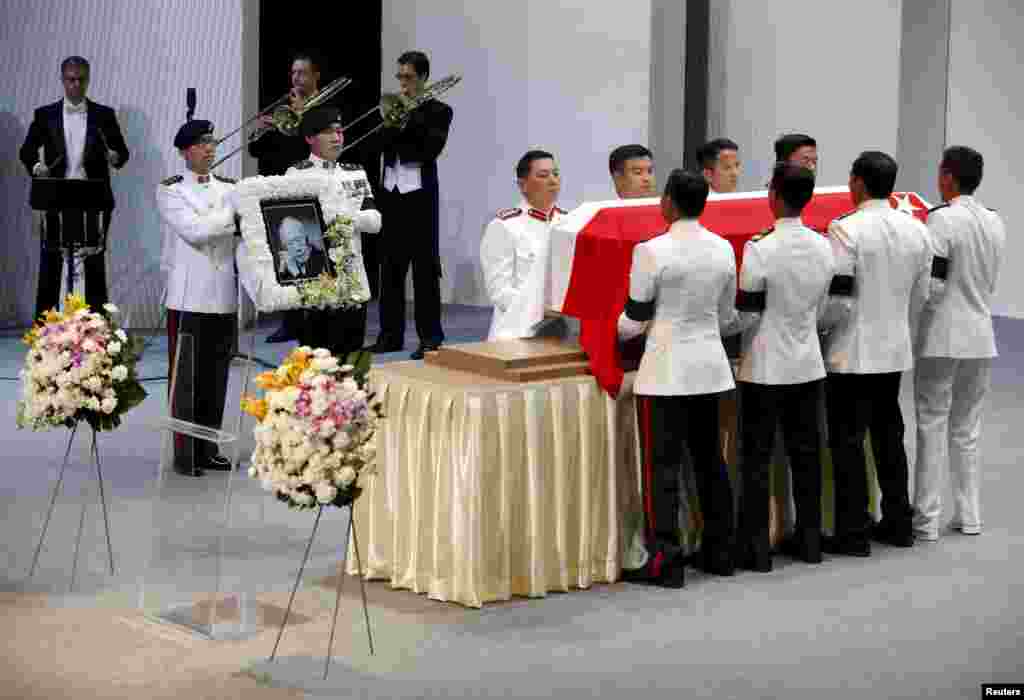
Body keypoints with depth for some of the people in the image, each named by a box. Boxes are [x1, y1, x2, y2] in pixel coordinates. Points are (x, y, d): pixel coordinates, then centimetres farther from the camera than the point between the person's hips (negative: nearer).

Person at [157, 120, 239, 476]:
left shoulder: (230, 188, 13)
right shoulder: (170, 190, 0)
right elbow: (194, 231, -14)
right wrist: (234, 216, -11)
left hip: (224, 296, 4)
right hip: (189, 296, -4)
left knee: (217, 374, 7)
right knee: (187, 376, -2)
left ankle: (209, 449, 16)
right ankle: (185, 453, 3)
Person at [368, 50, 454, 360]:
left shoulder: (438, 111, 1)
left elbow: (432, 147, -14)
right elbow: (380, 143, 3)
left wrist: (411, 115, -13)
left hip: (419, 193, -5)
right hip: (391, 192, 5)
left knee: (424, 265, -5)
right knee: (390, 264, 7)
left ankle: (430, 336, -1)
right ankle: (390, 334, 13)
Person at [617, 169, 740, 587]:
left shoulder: (652, 251, -14)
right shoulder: (724, 249, 3)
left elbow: (634, 322, -8)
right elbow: (727, 318, 12)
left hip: (666, 370, -6)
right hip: (710, 366, 6)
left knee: (662, 464, -1)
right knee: (710, 458, 15)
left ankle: (664, 561, -1)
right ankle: (719, 552, 22)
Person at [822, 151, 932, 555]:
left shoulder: (846, 229, -17)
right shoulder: (916, 229, 3)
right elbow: (920, 295, 9)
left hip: (852, 352, -6)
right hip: (895, 350, 6)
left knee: (848, 442, 1)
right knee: (889, 435, 16)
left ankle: (853, 533, 3)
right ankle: (898, 524, 23)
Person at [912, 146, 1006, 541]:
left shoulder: (943, 218, -15)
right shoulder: (995, 222, 7)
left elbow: (932, 284, -18)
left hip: (943, 338, -6)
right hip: (981, 337, 6)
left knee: (932, 427, 0)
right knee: (967, 430, 14)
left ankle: (926, 520, 2)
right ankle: (969, 516, 18)